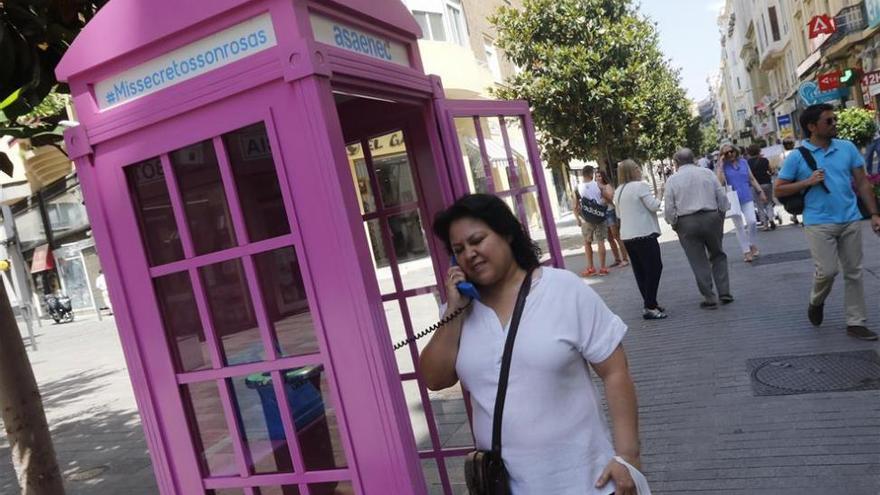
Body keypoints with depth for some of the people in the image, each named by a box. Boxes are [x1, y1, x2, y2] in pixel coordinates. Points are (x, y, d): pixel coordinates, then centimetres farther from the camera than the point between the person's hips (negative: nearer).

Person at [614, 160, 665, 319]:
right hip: (644, 234, -8)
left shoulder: (618, 191, 12)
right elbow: (653, 206, -14)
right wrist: (658, 201, 5)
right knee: (654, 268, -3)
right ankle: (650, 307, -5)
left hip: (627, 236, 8)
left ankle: (650, 304, 18)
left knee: (640, 271, 12)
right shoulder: (640, 186, -12)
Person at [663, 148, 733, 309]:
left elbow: (669, 208, -5)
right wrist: (721, 215, 16)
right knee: (718, 255, 18)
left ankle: (709, 299, 10)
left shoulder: (673, 180, -2)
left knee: (698, 262, 6)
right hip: (711, 217, 2)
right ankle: (724, 293, 14)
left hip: (686, 222, -2)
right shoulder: (708, 173, 3)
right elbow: (722, 197, 3)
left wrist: (674, 224, 10)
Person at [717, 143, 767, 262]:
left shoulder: (743, 162, 6)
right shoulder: (722, 166, -4)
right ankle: (746, 251, 15)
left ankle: (753, 245, 14)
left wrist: (760, 192, 8)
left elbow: (752, 179, 13)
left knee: (752, 221, -11)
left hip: (747, 198, 2)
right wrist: (720, 165, -19)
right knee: (739, 226, 6)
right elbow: (721, 182, -19)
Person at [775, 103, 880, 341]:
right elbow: (779, 190, -2)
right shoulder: (797, 157, -3)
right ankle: (816, 302, 21)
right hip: (818, 223, -4)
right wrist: (808, 182, -14)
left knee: (853, 273, 7)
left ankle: (856, 323, 17)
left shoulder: (847, 148, 6)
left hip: (850, 220, 4)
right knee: (827, 270, -10)